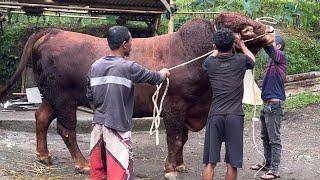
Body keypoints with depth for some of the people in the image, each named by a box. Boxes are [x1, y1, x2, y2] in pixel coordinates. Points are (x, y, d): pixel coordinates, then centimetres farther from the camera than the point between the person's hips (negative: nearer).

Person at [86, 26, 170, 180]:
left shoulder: (95, 66, 6)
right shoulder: (129, 67, -11)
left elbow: (91, 99, 13)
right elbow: (153, 78, 4)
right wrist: (163, 73, 25)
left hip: (98, 125, 6)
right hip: (118, 127, -6)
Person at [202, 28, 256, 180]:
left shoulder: (210, 63, 3)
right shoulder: (241, 60, -1)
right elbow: (252, 60, 25)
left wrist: (220, 47, 41)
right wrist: (241, 44, 36)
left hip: (215, 116, 1)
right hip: (235, 117, -1)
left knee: (210, 162, 4)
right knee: (232, 163, 4)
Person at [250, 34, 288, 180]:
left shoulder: (281, 57, -12)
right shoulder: (272, 60, 15)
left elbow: (268, 47, -28)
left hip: (274, 104, -10)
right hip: (267, 103, 10)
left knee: (274, 139, -5)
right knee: (265, 137, 19)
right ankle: (268, 163, 31)